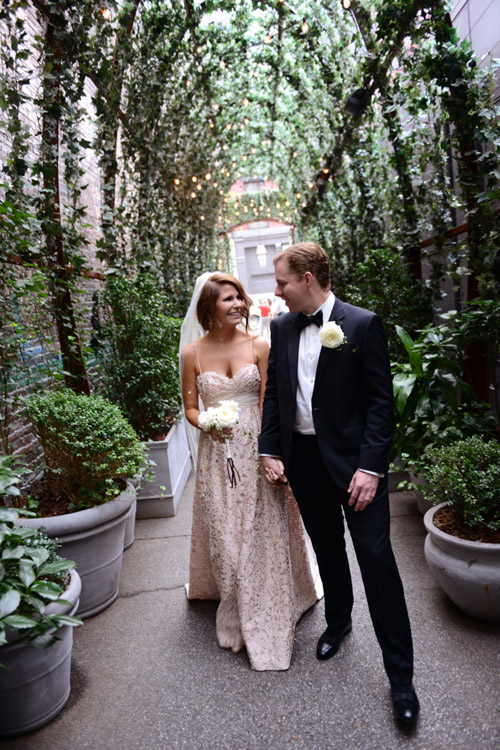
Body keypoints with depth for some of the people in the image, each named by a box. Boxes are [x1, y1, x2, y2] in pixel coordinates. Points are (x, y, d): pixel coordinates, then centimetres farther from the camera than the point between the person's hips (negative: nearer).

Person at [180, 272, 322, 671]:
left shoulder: (258, 345, -3)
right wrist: (207, 424, -16)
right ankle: (238, 614, 33)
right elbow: (190, 408, 6)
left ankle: (269, 611, 33)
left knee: (263, 532, 9)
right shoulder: (193, 353, -1)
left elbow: (269, 402, -5)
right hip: (218, 453, 1)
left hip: (256, 448, 0)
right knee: (224, 534, 10)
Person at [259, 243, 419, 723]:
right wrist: (269, 452, 2)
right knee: (327, 549, 20)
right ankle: (338, 620, 45)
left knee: (376, 557, 1)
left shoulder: (363, 325, -10)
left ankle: (400, 673, 18)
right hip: (302, 458, 5)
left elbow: (381, 401, -11)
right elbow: (273, 392, 8)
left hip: (354, 459, -4)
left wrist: (370, 467, -16)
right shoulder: (281, 327, 4)